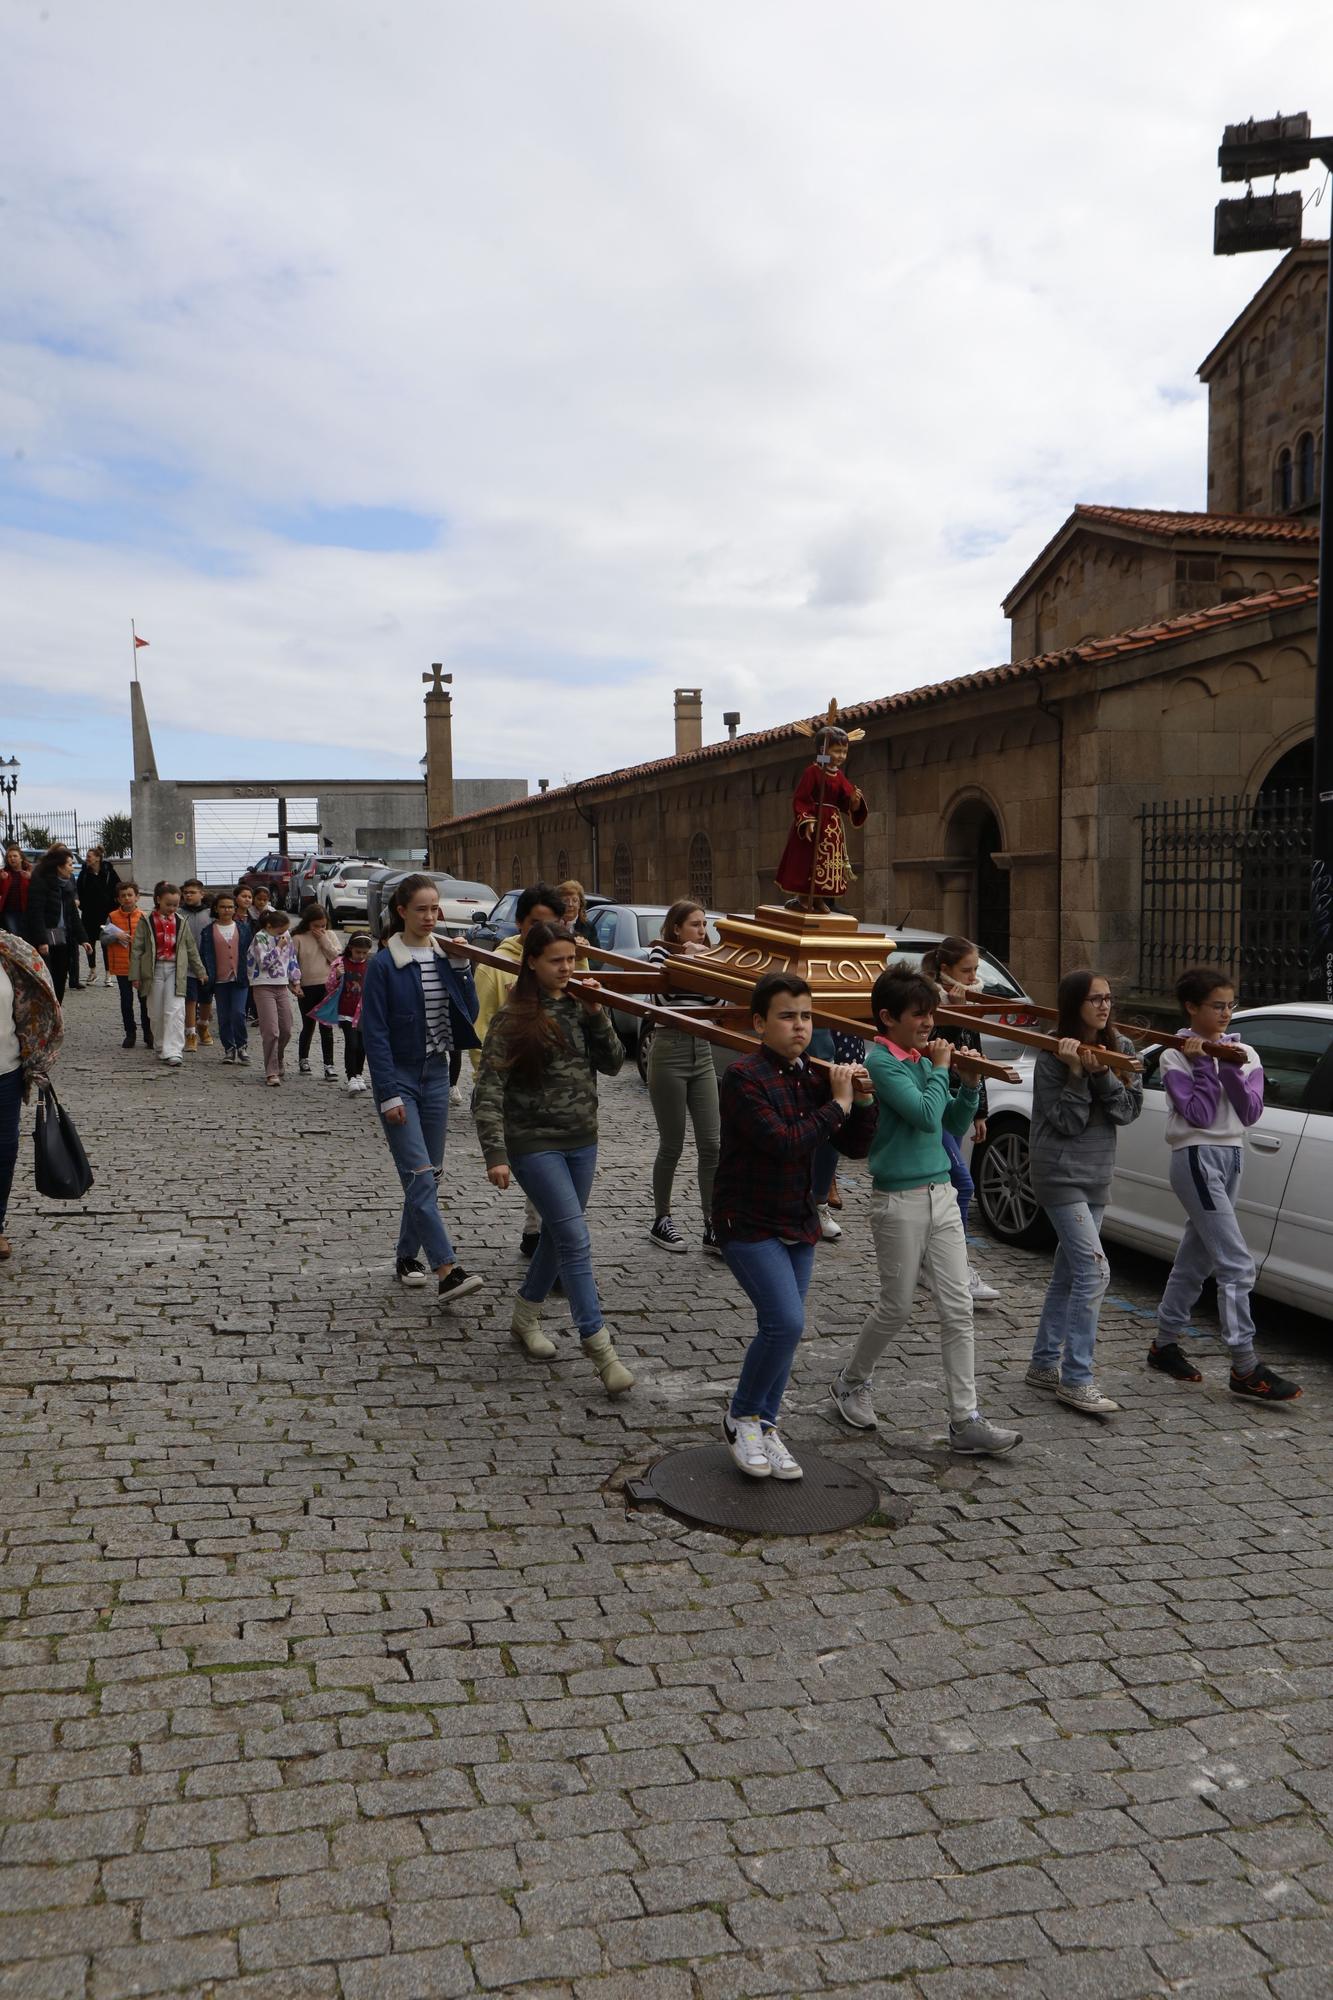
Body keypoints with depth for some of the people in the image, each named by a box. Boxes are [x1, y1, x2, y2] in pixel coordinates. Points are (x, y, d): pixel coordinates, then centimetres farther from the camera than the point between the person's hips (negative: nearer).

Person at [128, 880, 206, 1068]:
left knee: (175, 1012, -11)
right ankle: (162, 1047, 23)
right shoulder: (147, 922, -1)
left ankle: (173, 1051, -15)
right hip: (154, 970, 0)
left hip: (175, 971, 0)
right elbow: (136, 948, 0)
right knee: (156, 1013, 8)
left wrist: (200, 971, 15)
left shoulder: (181, 922, 6)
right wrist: (135, 975, -4)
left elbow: (191, 948, 13)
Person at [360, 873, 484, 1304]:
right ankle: (448, 1272, -18)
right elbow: (374, 1033, -11)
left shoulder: (445, 958, 6)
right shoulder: (383, 965, -10)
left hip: (436, 1074, 6)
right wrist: (389, 1094, -16)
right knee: (420, 1176, -12)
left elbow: (468, 1016, 3)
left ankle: (407, 1256, 26)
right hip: (398, 1075, -6)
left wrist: (462, 971, -9)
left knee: (431, 1173, 11)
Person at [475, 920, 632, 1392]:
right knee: (575, 1239, -9)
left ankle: (525, 1315, 37)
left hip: (581, 1140, 6)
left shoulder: (579, 1007, 5)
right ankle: (600, 1349, -5)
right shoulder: (513, 1018, -11)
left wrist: (596, 1015, -10)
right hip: (534, 1143, -6)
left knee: (558, 1234, 16)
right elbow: (489, 1090, -14)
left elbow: (613, 1064, 3)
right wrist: (495, 1154, -21)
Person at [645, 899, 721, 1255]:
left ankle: (713, 1226, 4)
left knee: (711, 1144, 0)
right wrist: (687, 958, -14)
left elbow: (716, 998, 3)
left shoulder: (703, 957, 14)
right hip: (669, 1052, -5)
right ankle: (661, 1221, 17)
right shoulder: (661, 952, -2)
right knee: (672, 1144, 1)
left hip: (702, 1053, 6)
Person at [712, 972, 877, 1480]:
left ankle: (764, 1426, 27)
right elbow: (783, 1143, -27)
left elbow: (855, 1149, 7)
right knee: (786, 1322, -17)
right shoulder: (744, 1077, -16)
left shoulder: (814, 1077, 4)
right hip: (748, 1223, -7)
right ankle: (741, 1418, 5)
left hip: (798, 1224, 7)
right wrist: (837, 1105, -19)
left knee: (781, 1328, 10)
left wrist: (862, 1100, -10)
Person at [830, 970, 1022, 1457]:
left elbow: (954, 1126, 15)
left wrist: (969, 1086, -1)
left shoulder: (923, 1059, 9)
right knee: (896, 1310, 6)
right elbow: (925, 1115, -24)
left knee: (958, 1309, 3)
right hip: (900, 1200, -7)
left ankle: (965, 1422, 7)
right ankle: (851, 1383, 31)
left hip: (941, 1194, 7)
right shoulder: (880, 1061, -13)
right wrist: (940, 1068, -11)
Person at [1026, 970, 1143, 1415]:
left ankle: (1045, 1363, 25)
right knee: (1093, 1270, -14)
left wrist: (1102, 1074, -18)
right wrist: (1076, 1073, -24)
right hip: (1060, 1173, -7)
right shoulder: (1053, 1055, -11)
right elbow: (1066, 1122, -15)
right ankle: (1076, 1379, -8)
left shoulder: (1120, 1049, 5)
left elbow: (1130, 1110, -4)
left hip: (1098, 1175, 7)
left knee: (1069, 1271, 13)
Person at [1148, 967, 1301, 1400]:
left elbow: (1250, 1113, -1)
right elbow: (1198, 1115, -14)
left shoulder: (1243, 1053, 9)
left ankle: (1165, 1344, 26)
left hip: (1230, 1156, 7)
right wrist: (1205, 1064, -13)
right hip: (1197, 1158, -6)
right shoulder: (1177, 1057, -5)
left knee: (1194, 1258, 13)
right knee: (1237, 1264, -12)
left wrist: (1230, 1069, -12)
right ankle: (1246, 1369, -10)